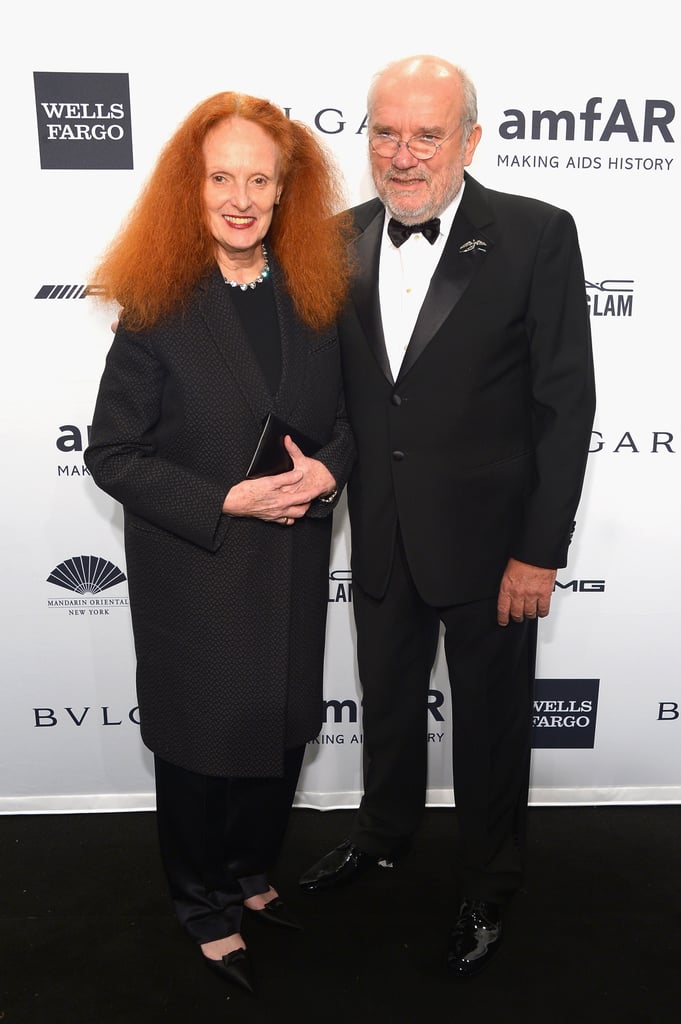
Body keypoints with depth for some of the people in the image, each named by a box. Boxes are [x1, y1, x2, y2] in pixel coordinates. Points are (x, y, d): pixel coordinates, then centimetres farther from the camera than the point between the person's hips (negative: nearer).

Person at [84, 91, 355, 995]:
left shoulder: (317, 292, -2)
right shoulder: (157, 306, -14)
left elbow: (347, 411, 8)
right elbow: (112, 454, -12)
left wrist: (328, 469, -14)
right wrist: (227, 501, -22)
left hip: (294, 564, 4)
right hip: (194, 572, -4)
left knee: (282, 730, 19)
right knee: (200, 742, 14)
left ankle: (252, 875, 48)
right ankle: (207, 909, 41)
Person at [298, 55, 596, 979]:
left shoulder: (537, 236, -12)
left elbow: (566, 402, -12)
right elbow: (337, 386, 7)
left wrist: (540, 551, -14)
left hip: (488, 538, -4)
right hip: (381, 534, 4)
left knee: (491, 721, 15)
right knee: (387, 697, 23)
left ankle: (488, 891, 40)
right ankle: (384, 832, 51)